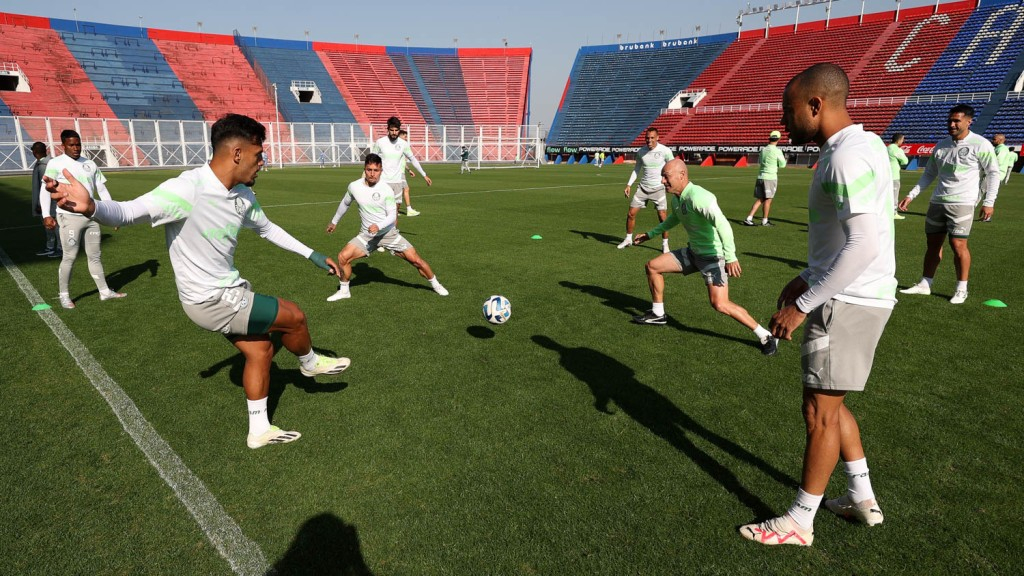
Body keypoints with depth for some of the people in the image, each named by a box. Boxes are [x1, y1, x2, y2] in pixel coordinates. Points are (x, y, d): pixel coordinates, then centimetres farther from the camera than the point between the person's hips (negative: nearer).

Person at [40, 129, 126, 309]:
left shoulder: (90, 164, 11)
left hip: (91, 216, 5)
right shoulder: (55, 164, -4)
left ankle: (104, 291, 19)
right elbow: (45, 189, -9)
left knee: (95, 255, 12)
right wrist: (46, 215, -19)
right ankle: (64, 295, 10)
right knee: (69, 257, -2)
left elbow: (102, 189, 15)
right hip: (69, 217, -5)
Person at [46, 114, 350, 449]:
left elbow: (268, 229, 16)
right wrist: (90, 207, -53)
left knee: (260, 350, 15)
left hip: (229, 294, 8)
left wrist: (312, 255, 18)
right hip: (212, 301, -8)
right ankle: (310, 364, 32)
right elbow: (126, 213, -31)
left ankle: (259, 431, 31)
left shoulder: (243, 195, 0)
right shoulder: (187, 189, -25)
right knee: (295, 317, -1)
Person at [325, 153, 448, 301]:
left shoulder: (386, 189, -14)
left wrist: (378, 226, -33)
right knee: (343, 257, -15)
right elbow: (345, 203, 15)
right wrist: (334, 221, 26)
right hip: (366, 235, 2)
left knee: (415, 259, -7)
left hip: (388, 232, -2)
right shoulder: (354, 186, -6)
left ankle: (435, 285, 17)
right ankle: (344, 291, 8)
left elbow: (392, 216, -15)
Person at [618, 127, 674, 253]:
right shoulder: (640, 152, 0)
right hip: (643, 187, 3)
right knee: (631, 213, 3)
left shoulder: (665, 151, -11)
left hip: (658, 188, -3)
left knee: (662, 216, -7)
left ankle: (665, 244, 7)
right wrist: (629, 184, 5)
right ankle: (628, 239, 22)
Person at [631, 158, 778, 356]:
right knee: (652, 266, 11)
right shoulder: (676, 197, 4)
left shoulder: (697, 196, -26)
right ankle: (658, 314, 27)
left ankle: (765, 336, -5)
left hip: (713, 255, -9)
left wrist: (730, 257, -43)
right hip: (694, 251, 9)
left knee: (720, 304, -21)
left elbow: (722, 224, -36)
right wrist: (651, 234, 31)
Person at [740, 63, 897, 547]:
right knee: (828, 402, 21)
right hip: (850, 296, 10)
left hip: (847, 303, -10)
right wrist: (808, 278, 16)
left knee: (820, 411, 1)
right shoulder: (858, 146, 12)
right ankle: (862, 499, 36)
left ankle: (799, 522, 17)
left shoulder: (847, 157, -20)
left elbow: (864, 244, -27)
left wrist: (802, 305, -23)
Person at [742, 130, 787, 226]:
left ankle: (749, 218, 1)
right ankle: (764, 221, 10)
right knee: (768, 199, 4)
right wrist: (784, 158, 17)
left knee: (759, 199, 10)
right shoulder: (777, 151, -9)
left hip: (760, 176, 5)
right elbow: (782, 165, -1)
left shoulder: (763, 149, 7)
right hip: (770, 177, -5)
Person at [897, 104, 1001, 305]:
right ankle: (925, 284, 19)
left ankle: (961, 290, 5)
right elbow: (929, 174, 17)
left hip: (962, 203, -5)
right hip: (937, 201, 5)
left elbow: (993, 173, -4)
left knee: (958, 245, -8)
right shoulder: (941, 145, 10)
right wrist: (911, 195, 11)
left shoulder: (980, 145, -6)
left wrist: (988, 202, -10)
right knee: (933, 243, 10)